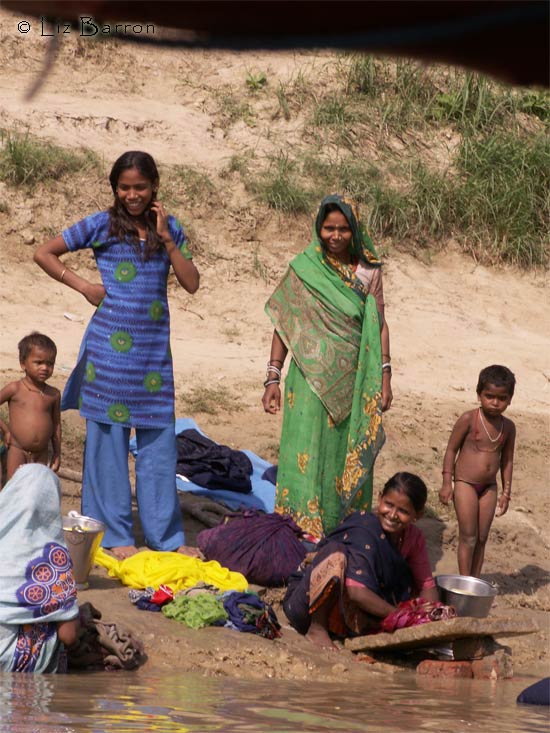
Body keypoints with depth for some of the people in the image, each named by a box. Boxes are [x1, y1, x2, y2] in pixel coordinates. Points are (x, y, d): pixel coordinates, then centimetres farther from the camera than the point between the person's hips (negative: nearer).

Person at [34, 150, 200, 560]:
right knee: (108, 436, 1)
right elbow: (44, 254, 2)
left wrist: (166, 238, -7)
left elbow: (192, 283, 1)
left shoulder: (169, 228, 9)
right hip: (111, 347, -3)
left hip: (155, 346, 3)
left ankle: (166, 533, 13)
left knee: (159, 437, 6)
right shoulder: (101, 225, -1)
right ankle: (114, 535, 8)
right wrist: (84, 286, -5)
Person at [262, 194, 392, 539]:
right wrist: (273, 378, -3)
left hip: (354, 380, 2)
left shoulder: (368, 271, 3)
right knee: (307, 455, -4)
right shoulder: (303, 269, -3)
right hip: (312, 378, -2)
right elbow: (284, 325, 1)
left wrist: (385, 377, 1)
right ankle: (303, 532, 1)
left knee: (350, 457, 8)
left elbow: (379, 325, 6)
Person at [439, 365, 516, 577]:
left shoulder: (508, 427, 2)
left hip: (489, 487, 4)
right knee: (468, 536, -4)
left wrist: (506, 492, 9)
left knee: (481, 538, 7)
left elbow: (507, 459, 11)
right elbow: (451, 450, -7)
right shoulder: (469, 420, -12)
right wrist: (447, 483, -10)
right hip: (465, 483, -4)